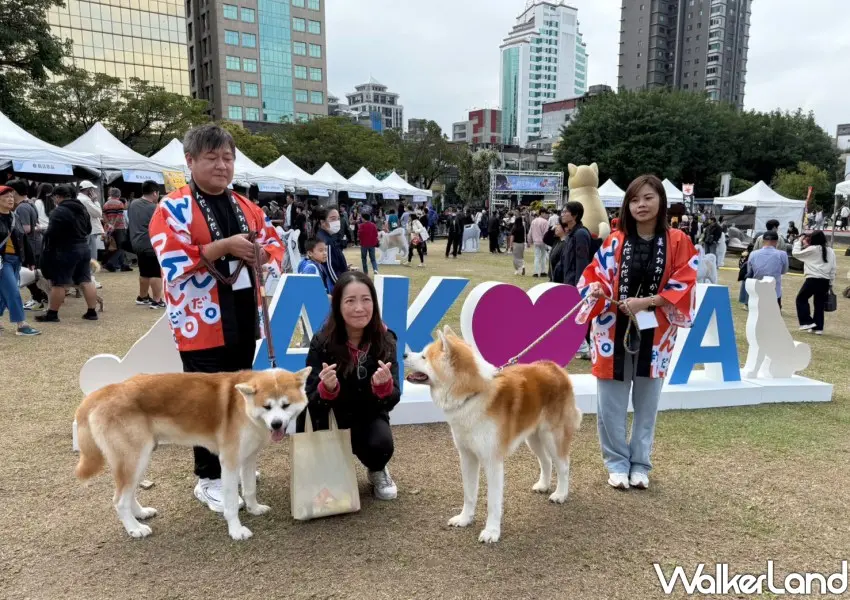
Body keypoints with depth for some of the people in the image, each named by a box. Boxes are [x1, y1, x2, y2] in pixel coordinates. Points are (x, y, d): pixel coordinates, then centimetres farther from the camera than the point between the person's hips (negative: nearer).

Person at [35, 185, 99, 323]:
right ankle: (92, 312, 10)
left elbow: (51, 233, -18)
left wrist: (46, 249, -6)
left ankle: (52, 314, 7)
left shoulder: (59, 211, -15)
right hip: (84, 248, 8)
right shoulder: (82, 208, 12)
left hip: (66, 251, -8)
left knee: (58, 283, 0)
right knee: (86, 281, 8)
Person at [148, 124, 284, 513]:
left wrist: (260, 254, -8)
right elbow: (172, 264, -20)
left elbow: (276, 247, 14)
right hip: (201, 323, -6)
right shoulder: (173, 208, -9)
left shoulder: (246, 207, 12)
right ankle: (209, 479, 17)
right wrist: (224, 247, -23)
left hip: (243, 320, 7)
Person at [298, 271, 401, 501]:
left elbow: (390, 402, -18)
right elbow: (311, 400, -18)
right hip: (330, 416, 1)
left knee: (381, 444, -29)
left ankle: (377, 472, 11)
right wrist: (327, 388, -42)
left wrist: (384, 386, -41)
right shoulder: (322, 342, -20)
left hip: (367, 415, 0)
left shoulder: (385, 340, -17)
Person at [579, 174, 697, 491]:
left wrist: (647, 302, -17)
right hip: (614, 330, 0)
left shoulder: (678, 242, -3)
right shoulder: (615, 241, -1)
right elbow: (595, 274, 1)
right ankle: (617, 462, 21)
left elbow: (684, 286, -5)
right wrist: (597, 289, -22)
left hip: (655, 333, 0)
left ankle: (640, 463, 27)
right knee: (611, 402, 4)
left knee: (647, 402, 12)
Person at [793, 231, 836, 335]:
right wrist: (830, 283, 18)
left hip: (813, 279, -6)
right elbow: (833, 269, 14)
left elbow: (795, 253, 3)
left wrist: (799, 242, 15)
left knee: (801, 299, 8)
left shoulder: (812, 249, -5)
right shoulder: (830, 251, 13)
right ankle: (818, 327, 13)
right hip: (825, 281, 6)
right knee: (820, 304, 10)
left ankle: (807, 322, -1)